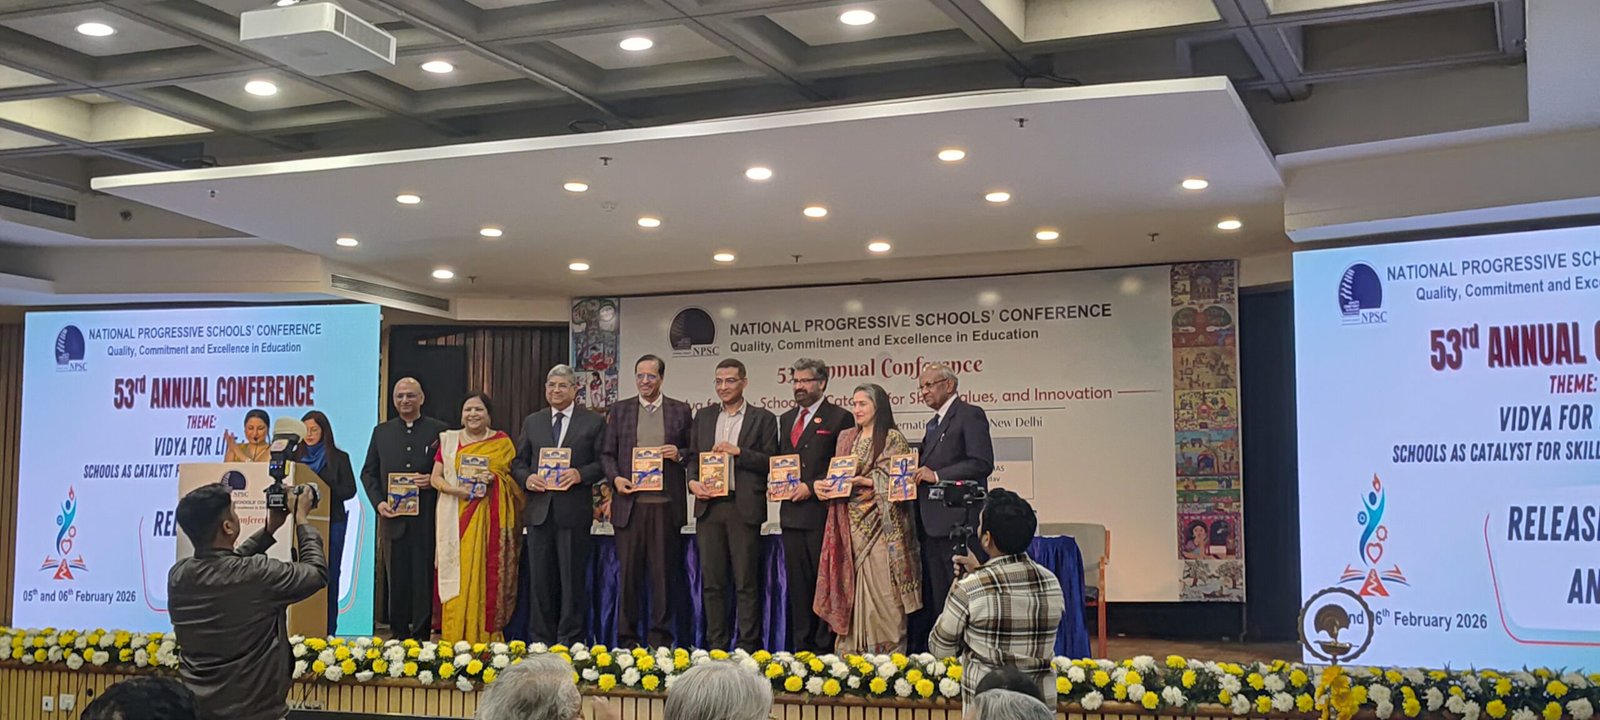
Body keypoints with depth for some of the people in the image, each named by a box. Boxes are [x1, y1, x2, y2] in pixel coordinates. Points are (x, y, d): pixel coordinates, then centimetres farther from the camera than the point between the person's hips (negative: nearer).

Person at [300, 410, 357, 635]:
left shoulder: (339, 458, 4)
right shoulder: (296, 457, 13)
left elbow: (349, 490, -1)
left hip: (331, 522, -2)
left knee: (329, 575, -2)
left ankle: (328, 631, 2)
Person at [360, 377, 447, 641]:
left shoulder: (439, 431, 5)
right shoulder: (381, 432, 14)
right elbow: (368, 472, 14)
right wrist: (378, 502, 0)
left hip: (427, 519, -2)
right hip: (393, 517, 2)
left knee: (425, 577, -2)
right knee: (397, 579, 5)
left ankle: (422, 635, 5)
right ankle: (399, 635, 12)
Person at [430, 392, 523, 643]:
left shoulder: (502, 442, 8)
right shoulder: (448, 439, 11)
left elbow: (515, 478, 9)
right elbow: (435, 478, 7)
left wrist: (495, 478, -11)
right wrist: (457, 490, -11)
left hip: (490, 518, -1)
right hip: (456, 517, 1)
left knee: (488, 575, -3)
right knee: (457, 575, -4)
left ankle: (485, 638, 1)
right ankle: (455, 640, 0)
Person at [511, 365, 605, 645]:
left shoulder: (594, 422, 5)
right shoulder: (532, 422, 15)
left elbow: (603, 463, 0)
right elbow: (518, 462, 15)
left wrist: (580, 474, -16)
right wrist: (527, 478, -5)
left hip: (574, 510, -3)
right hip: (539, 510, 3)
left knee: (573, 578, -1)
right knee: (540, 579, 6)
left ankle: (570, 642, 6)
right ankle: (541, 642, 13)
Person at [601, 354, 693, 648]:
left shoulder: (681, 411, 9)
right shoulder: (619, 410, 11)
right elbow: (606, 453, 11)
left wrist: (679, 454, -9)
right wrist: (615, 477, -6)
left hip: (665, 504, -1)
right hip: (629, 502, 1)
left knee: (662, 574, 2)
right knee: (629, 574, 3)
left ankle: (660, 640, 9)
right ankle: (626, 640, 10)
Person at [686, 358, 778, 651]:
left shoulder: (763, 418, 5)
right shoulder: (703, 417, 16)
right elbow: (692, 457, 18)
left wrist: (738, 451, -11)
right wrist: (692, 481, -1)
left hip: (744, 508, -4)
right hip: (709, 506, 4)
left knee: (747, 583, -3)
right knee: (712, 581, 6)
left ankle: (748, 647, 2)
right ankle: (716, 646, 13)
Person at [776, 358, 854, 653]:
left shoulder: (839, 418, -2)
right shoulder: (786, 419, 19)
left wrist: (811, 487, -13)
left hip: (822, 511, -7)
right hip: (792, 513, 7)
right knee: (798, 584, 9)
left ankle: (826, 648, -1)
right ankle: (801, 647, 14)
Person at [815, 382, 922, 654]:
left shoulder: (893, 438, -1)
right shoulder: (846, 438, 17)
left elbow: (893, 480, -9)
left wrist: (861, 481, -18)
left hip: (880, 522, -5)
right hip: (851, 523, 5)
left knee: (881, 585, -7)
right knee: (850, 585, 3)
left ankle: (888, 650, -2)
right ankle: (851, 651, 8)